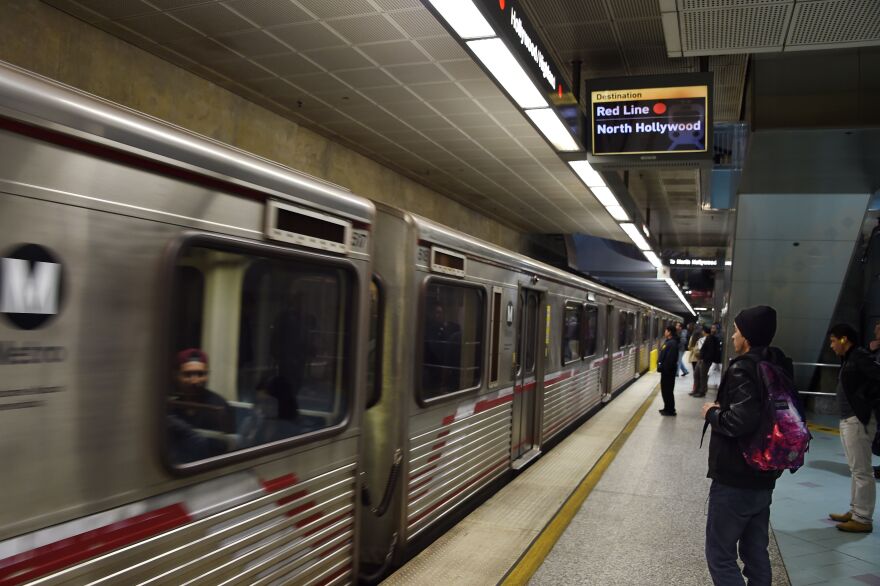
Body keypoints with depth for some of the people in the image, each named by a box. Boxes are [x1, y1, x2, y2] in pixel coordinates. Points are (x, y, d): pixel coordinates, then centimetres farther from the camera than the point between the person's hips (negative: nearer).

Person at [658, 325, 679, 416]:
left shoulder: (672, 343, -20)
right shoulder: (668, 341, 13)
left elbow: (670, 358, -26)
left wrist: (663, 368, -23)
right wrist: (661, 366, 14)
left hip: (668, 370, -10)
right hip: (666, 369, 10)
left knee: (667, 390, -3)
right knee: (665, 389, 17)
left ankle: (670, 410, 5)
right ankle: (667, 408, 26)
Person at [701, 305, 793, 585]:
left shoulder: (742, 368, -20)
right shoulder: (779, 366, 8)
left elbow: (741, 421, -33)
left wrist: (712, 413, -14)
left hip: (735, 480, -9)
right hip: (764, 477, 9)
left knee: (720, 554, 2)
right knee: (756, 552, 18)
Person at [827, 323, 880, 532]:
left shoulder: (859, 357, -14)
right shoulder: (849, 359, 13)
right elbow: (857, 387, 14)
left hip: (859, 421, -10)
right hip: (849, 420, 10)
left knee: (862, 472, -3)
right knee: (856, 470, 17)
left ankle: (863, 519, 4)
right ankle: (855, 511, 26)